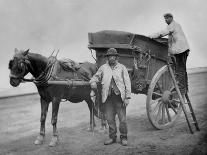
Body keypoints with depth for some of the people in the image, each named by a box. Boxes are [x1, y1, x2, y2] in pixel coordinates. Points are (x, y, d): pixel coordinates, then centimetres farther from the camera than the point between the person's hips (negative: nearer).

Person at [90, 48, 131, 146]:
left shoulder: (122, 68, 4)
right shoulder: (103, 68, 9)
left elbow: (127, 83, 2)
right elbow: (96, 76, 18)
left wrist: (127, 97, -5)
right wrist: (93, 82, -7)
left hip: (119, 96, -2)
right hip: (107, 97, 2)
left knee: (122, 118, 0)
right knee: (110, 118, 7)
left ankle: (123, 138, 14)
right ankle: (112, 137, 20)